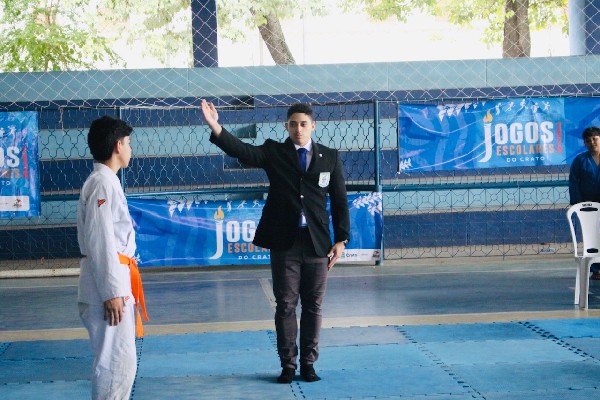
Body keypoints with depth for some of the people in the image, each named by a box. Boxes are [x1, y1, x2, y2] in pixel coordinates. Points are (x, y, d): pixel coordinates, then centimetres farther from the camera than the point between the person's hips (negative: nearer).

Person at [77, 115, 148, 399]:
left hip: (115, 281, 10)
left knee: (122, 359, 16)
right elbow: (99, 242, -20)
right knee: (115, 361, -8)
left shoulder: (106, 181, 16)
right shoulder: (102, 183, -15)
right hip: (107, 283, -10)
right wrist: (111, 293, -21)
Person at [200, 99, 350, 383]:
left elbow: (339, 200, 6)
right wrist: (215, 127, -30)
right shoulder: (273, 152, 3)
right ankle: (288, 365, 13)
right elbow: (243, 151, -14)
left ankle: (308, 364, 17)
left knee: (313, 306, 7)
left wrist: (341, 239, 0)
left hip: (318, 243, 1)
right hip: (284, 242, -1)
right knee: (285, 306, 4)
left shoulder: (330, 157, 5)